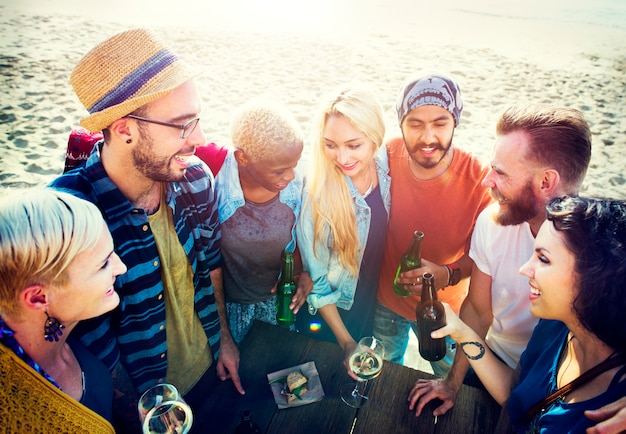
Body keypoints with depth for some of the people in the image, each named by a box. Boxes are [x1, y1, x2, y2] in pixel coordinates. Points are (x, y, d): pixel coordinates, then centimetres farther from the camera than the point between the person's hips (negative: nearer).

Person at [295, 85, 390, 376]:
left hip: (375, 304, 4)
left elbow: (389, 234, -1)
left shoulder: (386, 166, -19)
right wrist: (347, 343, -16)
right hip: (328, 317, -4)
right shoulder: (317, 194, -31)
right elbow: (316, 282, -19)